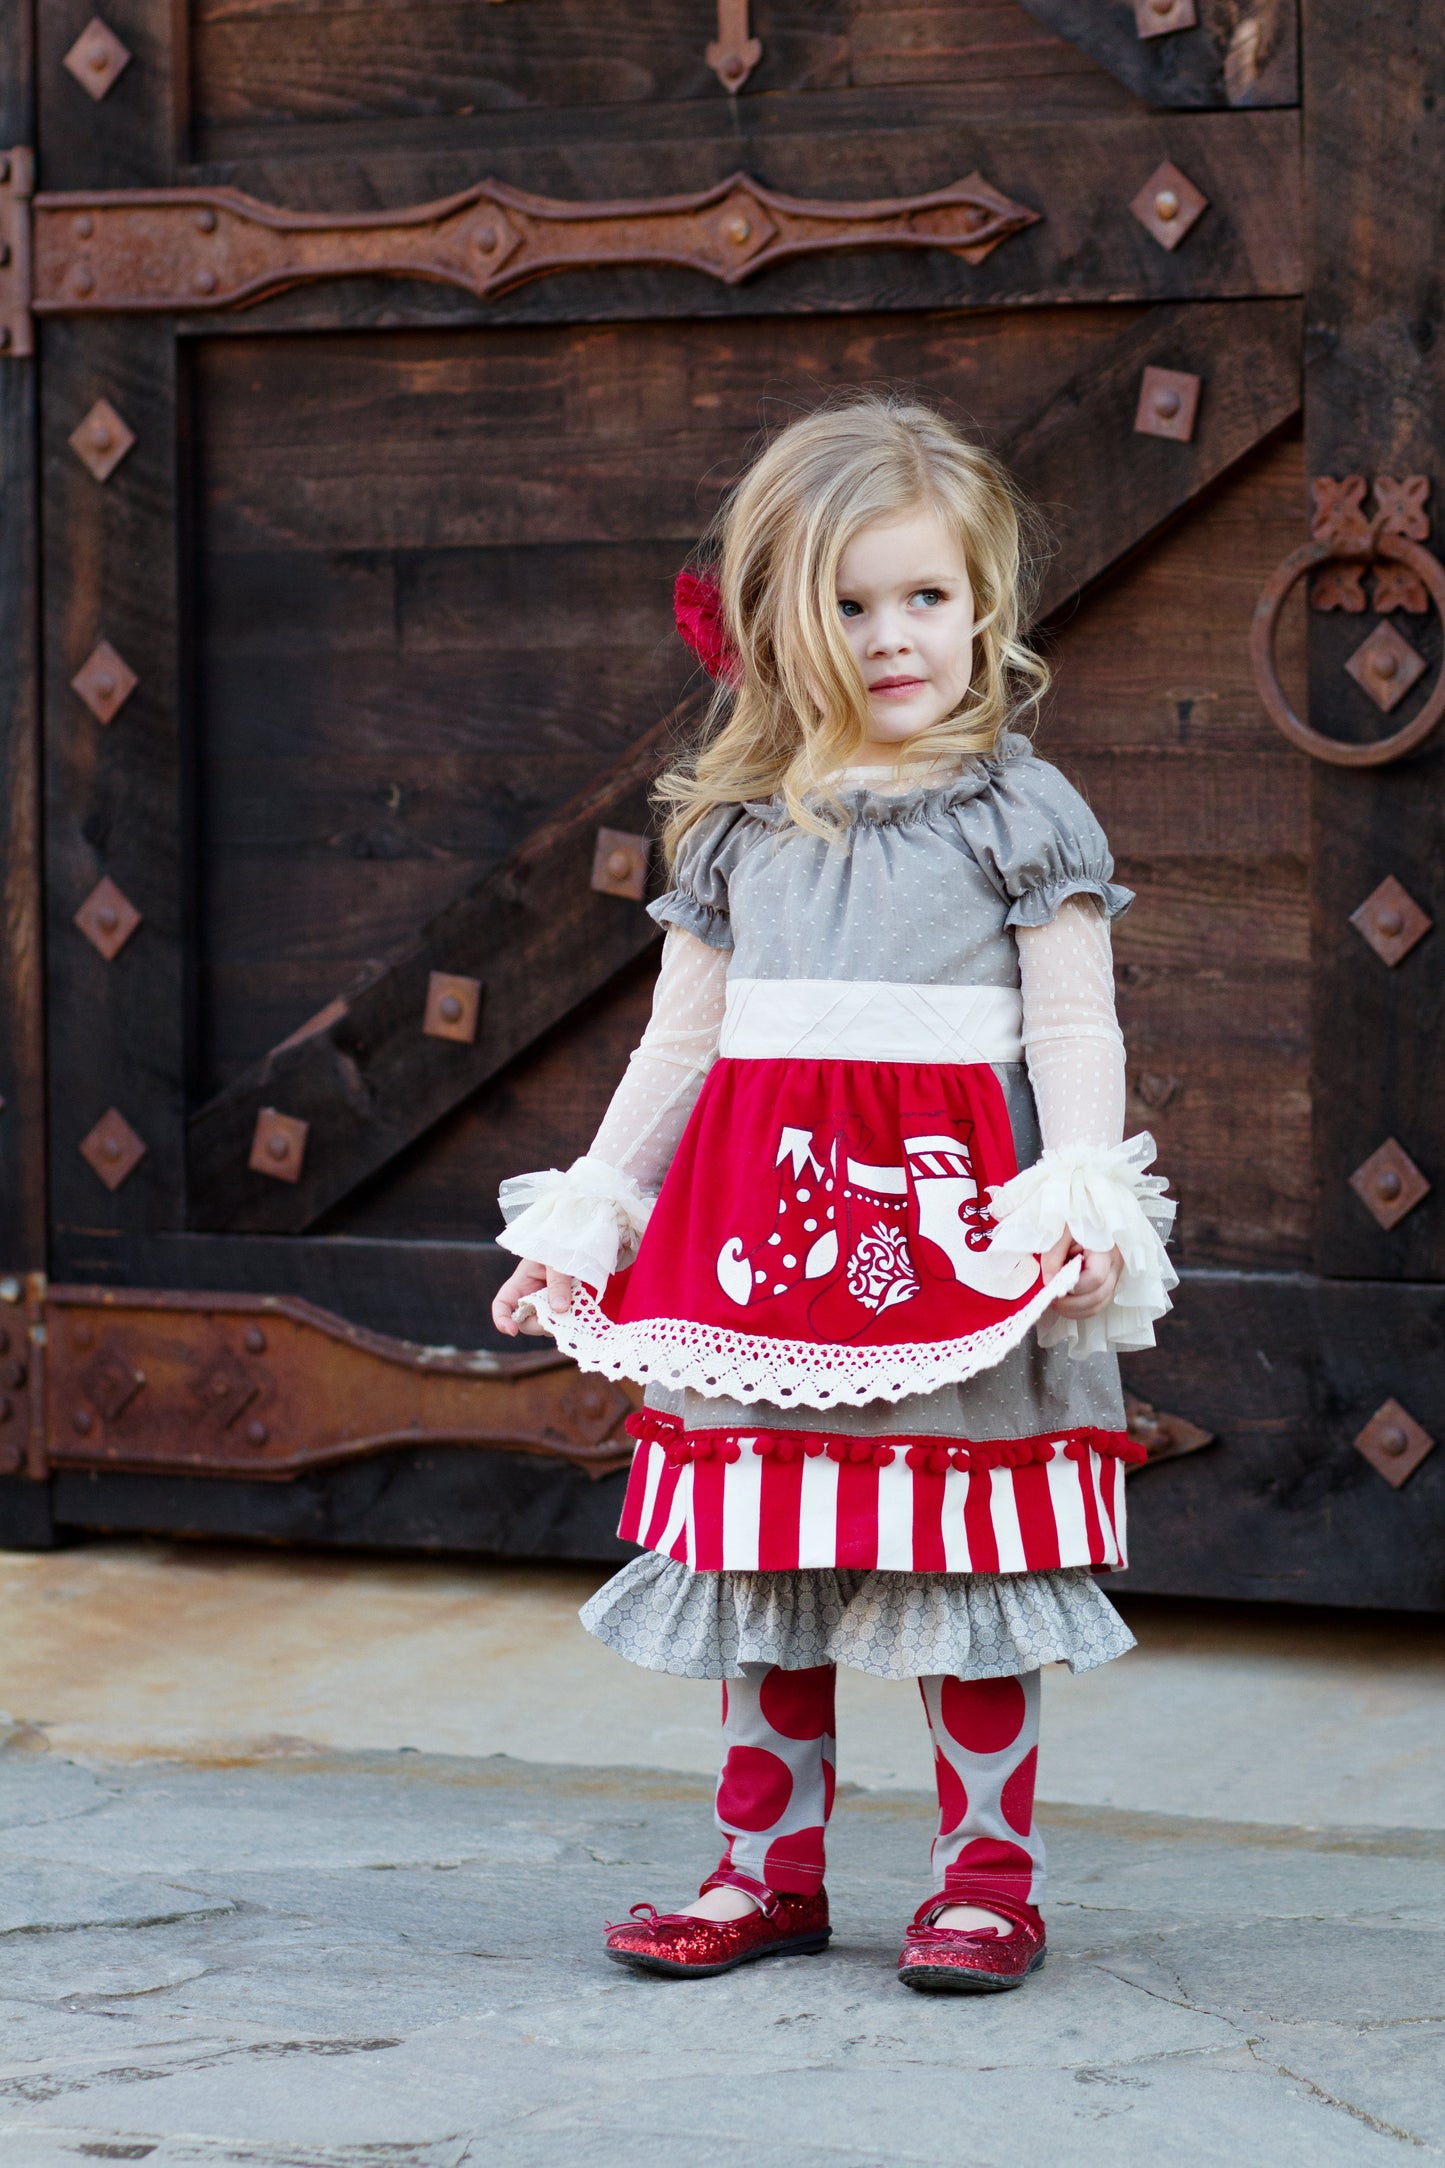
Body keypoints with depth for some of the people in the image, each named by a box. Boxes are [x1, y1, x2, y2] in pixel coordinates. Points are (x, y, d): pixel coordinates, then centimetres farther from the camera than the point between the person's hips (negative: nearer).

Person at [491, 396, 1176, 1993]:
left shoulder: (1020, 812, 1)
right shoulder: (738, 827, 11)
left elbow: (1075, 1032, -3)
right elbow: (680, 1039, 16)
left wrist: (1082, 1206, -17)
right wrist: (584, 1217, 14)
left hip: (950, 1208, -4)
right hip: (758, 1221, 4)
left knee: (957, 1555, -2)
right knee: (756, 1555, 7)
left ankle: (989, 1875, 9)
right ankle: (769, 1868, 18)